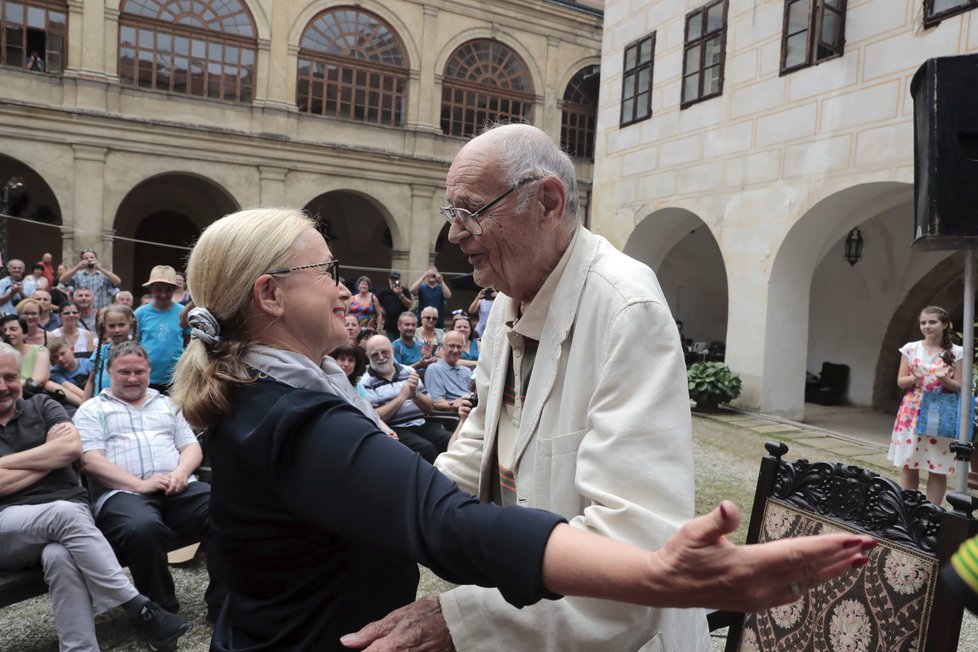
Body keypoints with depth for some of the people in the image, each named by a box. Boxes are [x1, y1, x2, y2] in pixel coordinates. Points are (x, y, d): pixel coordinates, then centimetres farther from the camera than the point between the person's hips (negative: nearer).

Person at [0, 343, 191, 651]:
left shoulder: (42, 406, 15)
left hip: (68, 514, 2)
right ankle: (139, 609, -33)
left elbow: (73, 447, -4)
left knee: (60, 557, -35)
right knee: (64, 513, -35)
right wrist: (53, 452, -1)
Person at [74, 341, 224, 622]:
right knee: (143, 527, -39)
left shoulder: (167, 404, 26)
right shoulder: (92, 410, 14)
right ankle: (163, 612, -18)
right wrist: (140, 484, -15)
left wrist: (181, 472, -6)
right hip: (123, 493, -3)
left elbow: (192, 447, 19)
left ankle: (222, 605, -15)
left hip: (179, 489, 3)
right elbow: (91, 460, -1)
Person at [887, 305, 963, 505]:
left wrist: (945, 379, -19)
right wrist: (914, 378, -16)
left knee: (937, 469, 2)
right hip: (911, 413, 1)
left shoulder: (955, 353, 0)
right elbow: (900, 382, 5)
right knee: (908, 466, 6)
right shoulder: (910, 348, 3)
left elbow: (959, 388, 1)